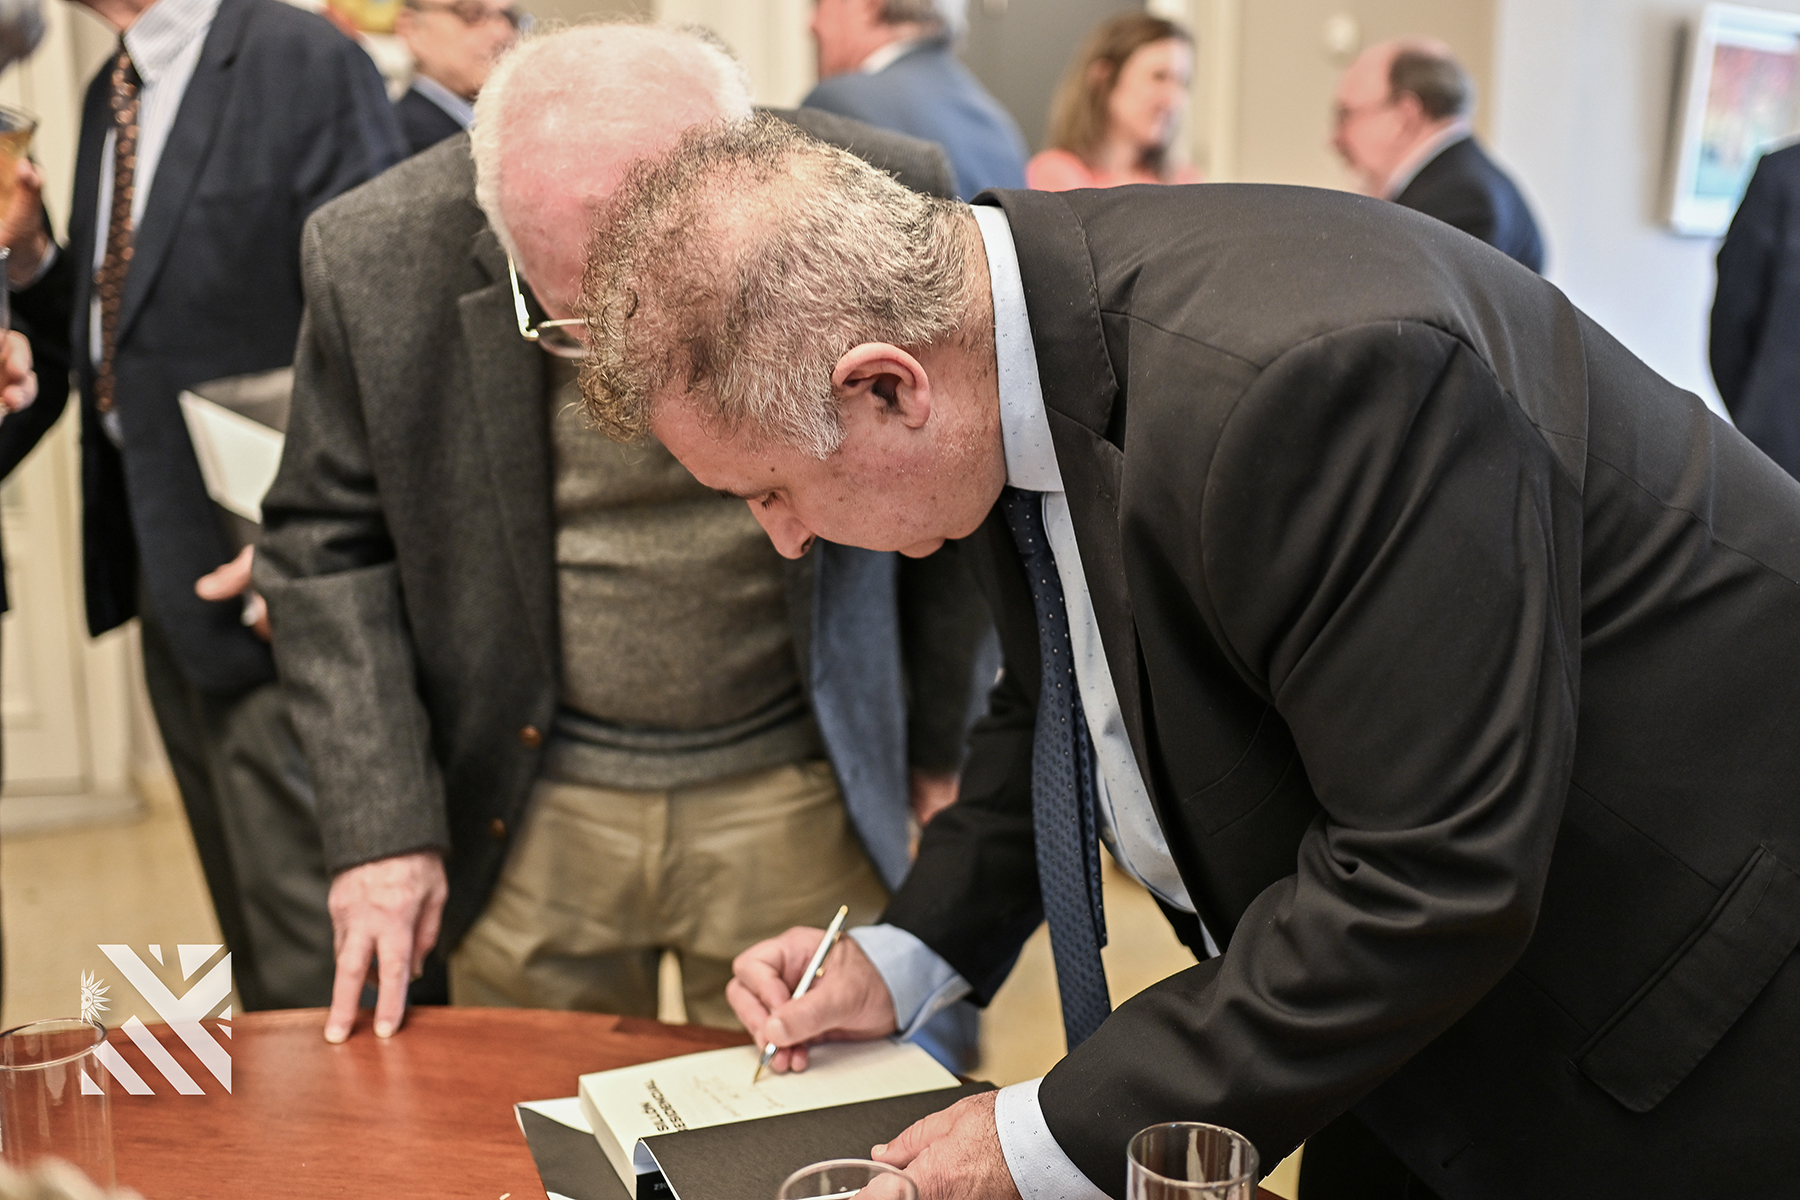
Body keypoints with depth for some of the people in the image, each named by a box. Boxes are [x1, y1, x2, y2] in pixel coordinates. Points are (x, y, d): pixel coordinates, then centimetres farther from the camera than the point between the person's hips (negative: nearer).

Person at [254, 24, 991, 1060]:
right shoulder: (378, 259, -14)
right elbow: (328, 545, -1)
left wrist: (942, 741, 8)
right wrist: (378, 820, -7)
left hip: (799, 805, 0)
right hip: (526, 817, 1)